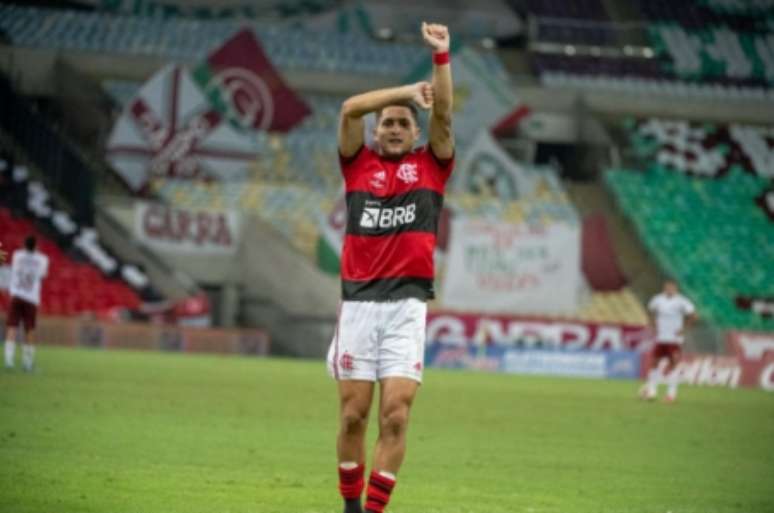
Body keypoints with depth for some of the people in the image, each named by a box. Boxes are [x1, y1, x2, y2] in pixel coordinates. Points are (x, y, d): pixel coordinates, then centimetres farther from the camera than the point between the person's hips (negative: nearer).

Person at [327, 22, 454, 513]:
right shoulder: (359, 164, 12)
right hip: (358, 302, 0)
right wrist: (410, 89, -3)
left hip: (407, 305, 0)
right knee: (354, 414, 1)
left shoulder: (430, 165, 12)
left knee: (396, 416, -9)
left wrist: (441, 56, -8)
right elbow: (350, 109, -1)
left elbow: (443, 114, 0)